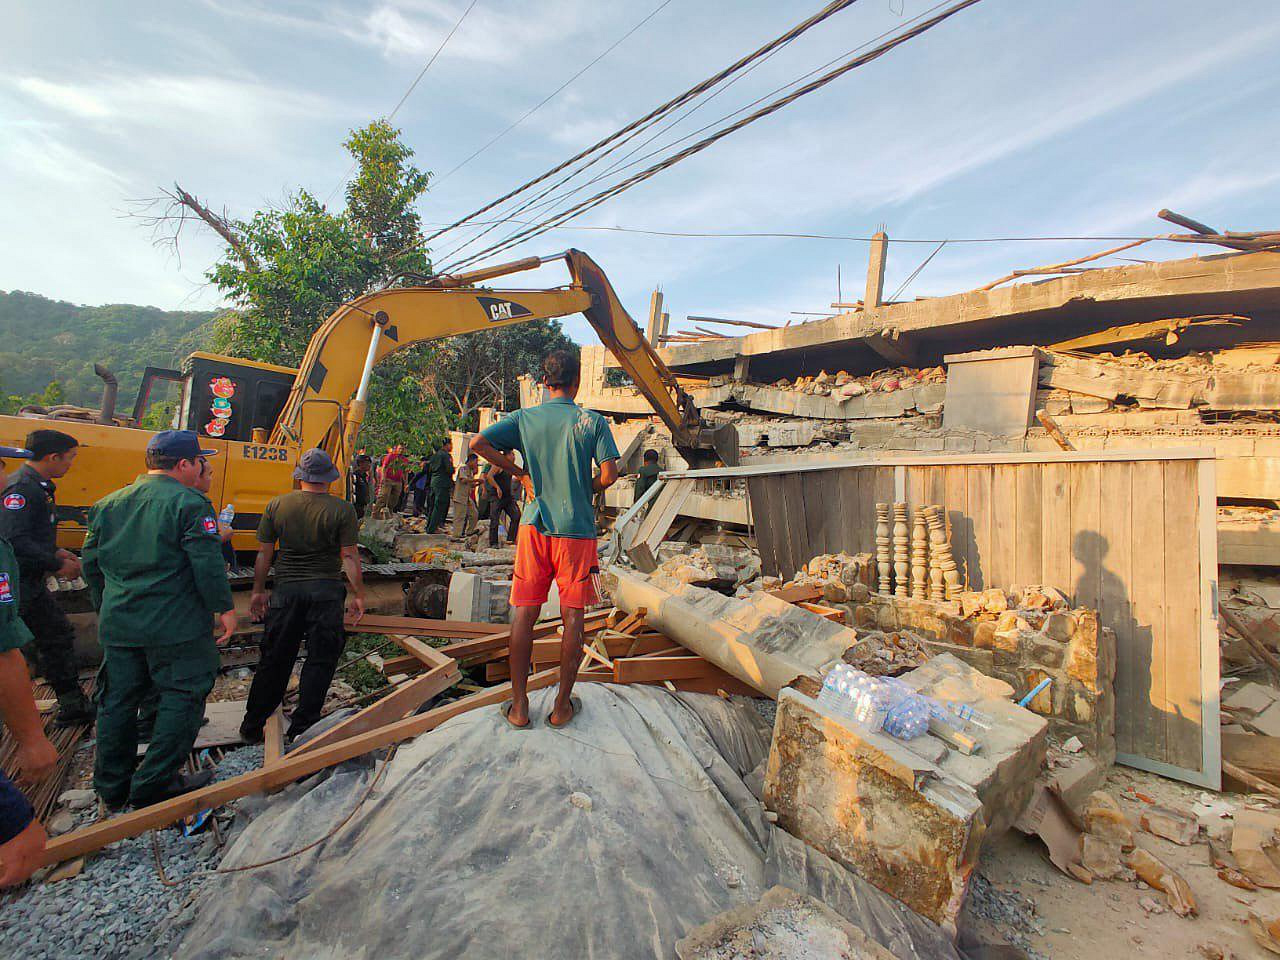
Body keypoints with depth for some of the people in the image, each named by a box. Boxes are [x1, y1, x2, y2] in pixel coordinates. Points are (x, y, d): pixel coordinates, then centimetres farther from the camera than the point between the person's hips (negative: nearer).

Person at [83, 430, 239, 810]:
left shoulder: (107, 504, 9)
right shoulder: (188, 503, -14)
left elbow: (91, 565, 16)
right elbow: (207, 564, -18)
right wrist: (224, 608, -7)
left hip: (118, 625, 7)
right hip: (175, 628, -7)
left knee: (117, 701, 17)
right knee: (180, 699, 6)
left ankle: (112, 787, 30)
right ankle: (155, 784, 12)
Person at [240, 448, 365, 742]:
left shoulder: (277, 505, 2)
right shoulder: (342, 510, -7)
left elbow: (263, 554, 6)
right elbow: (350, 557, -8)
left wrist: (258, 591, 17)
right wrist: (358, 594, 0)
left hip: (286, 589, 3)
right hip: (326, 591, -3)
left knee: (274, 661, 15)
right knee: (320, 661, 8)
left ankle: (252, 728, 28)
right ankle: (302, 728, 14)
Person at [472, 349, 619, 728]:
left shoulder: (524, 418, 4)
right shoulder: (593, 422, -3)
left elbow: (478, 443, -5)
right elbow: (609, 476, -10)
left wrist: (520, 473, 4)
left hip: (534, 526, 2)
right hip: (576, 530, -2)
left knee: (525, 614, 9)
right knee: (572, 618, 7)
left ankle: (519, 706, 16)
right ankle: (562, 706, 16)